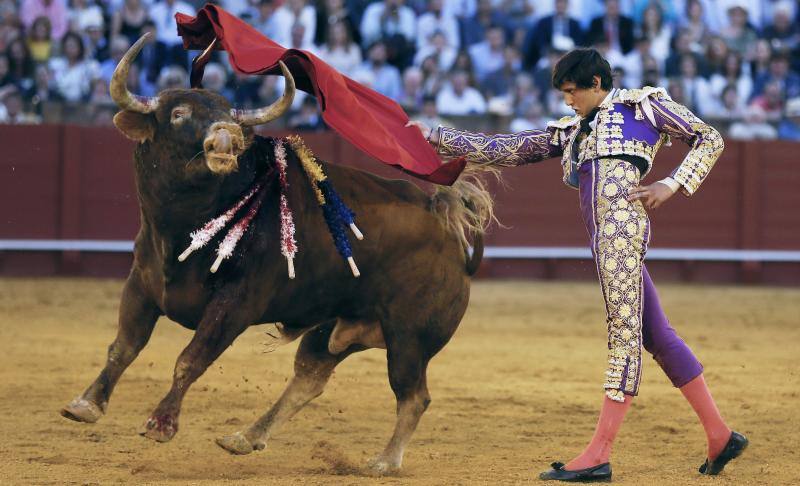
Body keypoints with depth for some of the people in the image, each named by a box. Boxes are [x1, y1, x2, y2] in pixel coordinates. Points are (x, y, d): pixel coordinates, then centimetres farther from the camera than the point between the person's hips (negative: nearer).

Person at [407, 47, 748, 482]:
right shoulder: (570, 132, 27)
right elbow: (503, 150, 26)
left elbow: (710, 140, 14)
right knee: (656, 337, 7)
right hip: (601, 235, 7)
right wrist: (435, 137, 23)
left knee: (625, 333, -10)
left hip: (624, 219, -7)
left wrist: (673, 185, 0)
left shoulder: (642, 105, 12)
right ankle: (719, 435, 12)